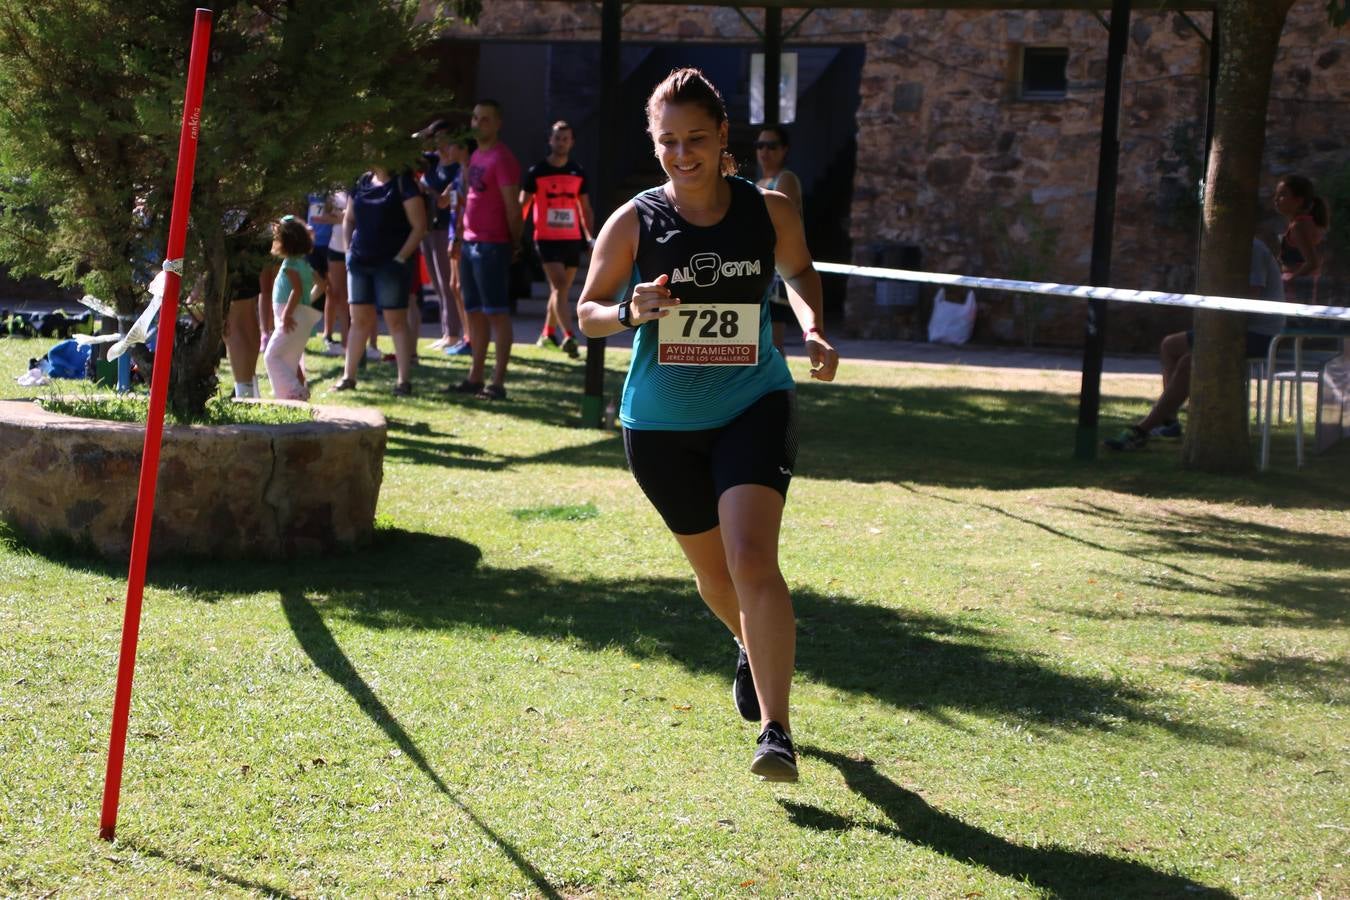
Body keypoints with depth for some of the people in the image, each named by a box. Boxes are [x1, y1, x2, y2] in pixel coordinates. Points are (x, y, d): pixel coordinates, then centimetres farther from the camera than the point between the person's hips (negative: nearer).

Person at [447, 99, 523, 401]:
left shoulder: (502, 158, -12)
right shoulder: (476, 156, 17)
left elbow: (512, 206, -13)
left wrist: (514, 243, -8)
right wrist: (462, 236, 16)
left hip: (492, 246, -9)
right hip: (471, 242, 9)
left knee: (496, 312, -7)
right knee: (475, 311, 12)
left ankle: (498, 383, -6)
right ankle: (475, 378, 18)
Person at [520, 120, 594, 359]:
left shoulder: (578, 173, 10)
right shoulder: (537, 171, -1)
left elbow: (585, 208, 16)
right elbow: (522, 205, 2)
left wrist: (591, 236, 7)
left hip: (572, 239, 4)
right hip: (547, 239, -4)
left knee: (562, 289, 10)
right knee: (559, 286, -16)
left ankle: (548, 333, 28)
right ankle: (568, 337, -24)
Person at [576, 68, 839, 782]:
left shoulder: (770, 211, -5)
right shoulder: (633, 223, -8)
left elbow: (799, 272, 16)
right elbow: (587, 311, 1)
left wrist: (813, 330, -3)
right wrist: (630, 313, -21)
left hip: (754, 408, -1)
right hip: (661, 424, 2)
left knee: (751, 559, -21)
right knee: (712, 570, 16)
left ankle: (775, 732, -19)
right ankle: (753, 647, 52)